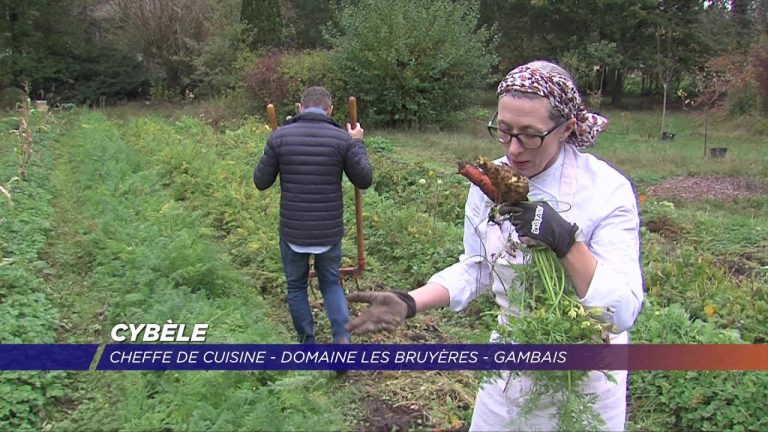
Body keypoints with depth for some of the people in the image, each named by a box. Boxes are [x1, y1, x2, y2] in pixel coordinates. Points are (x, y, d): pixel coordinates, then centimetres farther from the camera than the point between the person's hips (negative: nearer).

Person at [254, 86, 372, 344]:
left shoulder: (280, 137, -6)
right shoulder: (342, 139, -7)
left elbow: (261, 182, 0)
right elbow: (364, 180, 1)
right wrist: (357, 143, 12)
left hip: (292, 231, 0)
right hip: (329, 231, 1)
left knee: (296, 287, 19)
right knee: (331, 283, 20)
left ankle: (307, 346, 26)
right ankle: (342, 339, 3)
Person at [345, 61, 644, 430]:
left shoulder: (607, 189, -22)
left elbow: (624, 311, -25)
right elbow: (475, 269, 2)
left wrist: (567, 242, -39)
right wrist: (409, 302, -13)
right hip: (513, 359, 4)